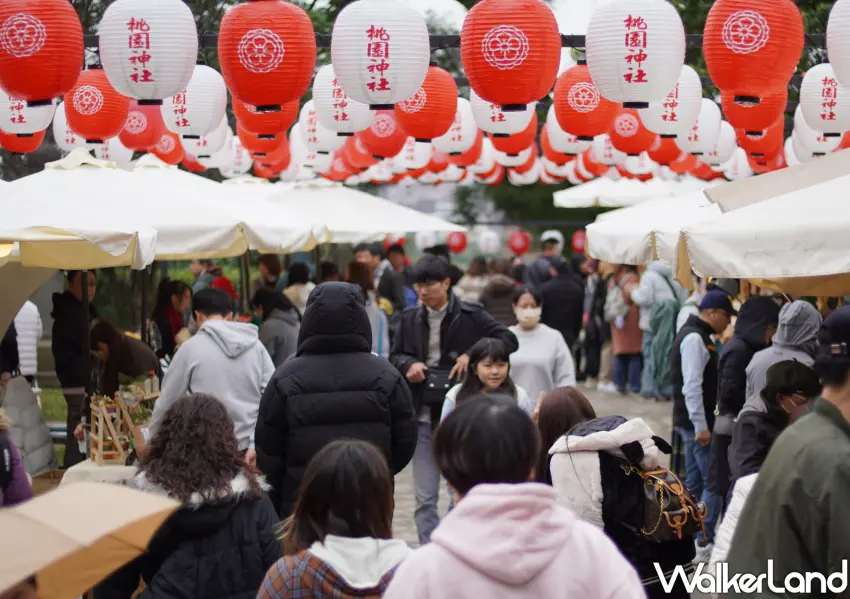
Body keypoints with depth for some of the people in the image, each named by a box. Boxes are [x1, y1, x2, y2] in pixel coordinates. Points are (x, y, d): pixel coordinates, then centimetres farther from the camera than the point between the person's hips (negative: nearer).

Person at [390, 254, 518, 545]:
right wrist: (409, 364, -7)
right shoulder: (410, 318, 8)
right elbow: (394, 357, 15)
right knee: (425, 499, 2)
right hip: (423, 415, 3)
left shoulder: (470, 315, -2)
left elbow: (509, 340, -2)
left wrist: (472, 354, -15)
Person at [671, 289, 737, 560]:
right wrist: (701, 426, -24)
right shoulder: (694, 339, -16)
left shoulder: (700, 336, 17)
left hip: (695, 423, 10)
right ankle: (704, 542, -7)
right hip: (697, 424, -10)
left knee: (694, 483, 14)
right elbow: (692, 385, -23)